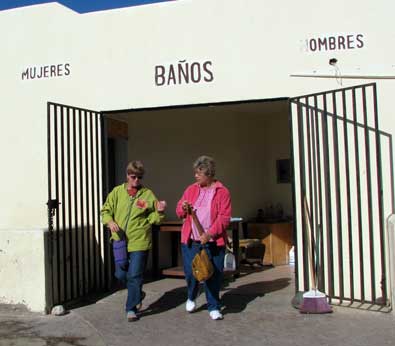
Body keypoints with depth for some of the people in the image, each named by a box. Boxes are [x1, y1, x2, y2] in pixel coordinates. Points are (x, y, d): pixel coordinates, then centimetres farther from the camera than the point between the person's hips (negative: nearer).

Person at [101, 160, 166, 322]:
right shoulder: (117, 192, 3)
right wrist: (110, 221, -12)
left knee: (134, 276, -2)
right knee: (121, 274, 12)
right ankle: (137, 295, 40)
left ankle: (131, 309, 12)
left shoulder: (148, 194, -1)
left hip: (139, 242, -3)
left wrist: (159, 212, -17)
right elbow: (105, 210, 7)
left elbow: (153, 219, 4)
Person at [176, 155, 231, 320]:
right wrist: (183, 208, -8)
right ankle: (191, 297, 35)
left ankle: (214, 307, 19)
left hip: (214, 241, -3)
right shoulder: (191, 190, 10)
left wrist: (210, 234, -18)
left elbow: (224, 217, -8)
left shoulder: (222, 192, -2)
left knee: (214, 275, 2)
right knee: (190, 272, 6)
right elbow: (179, 211, 17)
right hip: (190, 240, 3)